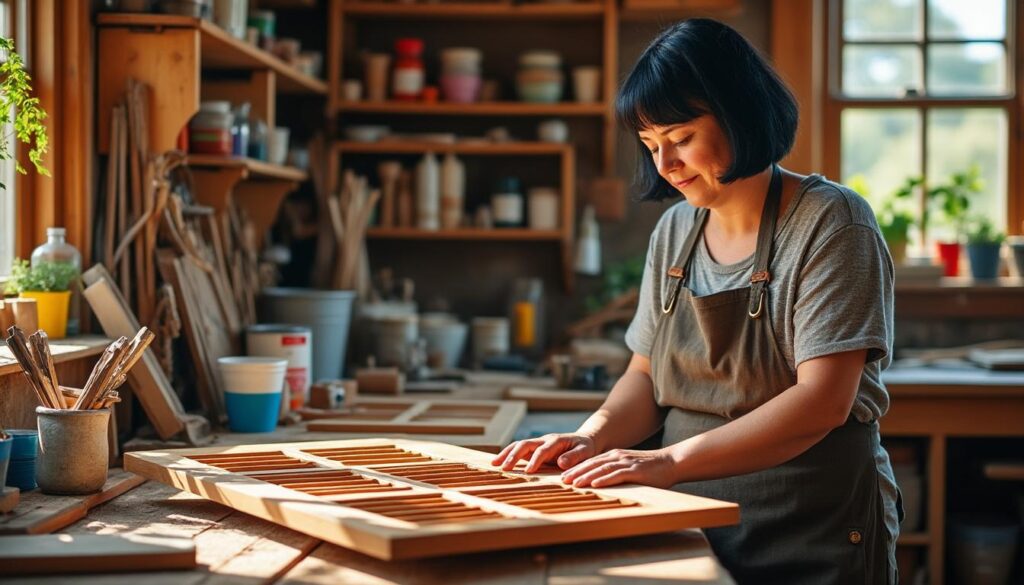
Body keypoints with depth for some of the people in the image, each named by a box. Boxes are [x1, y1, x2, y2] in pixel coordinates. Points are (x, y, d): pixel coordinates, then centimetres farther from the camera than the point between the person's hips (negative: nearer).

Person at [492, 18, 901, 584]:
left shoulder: (830, 222, -12)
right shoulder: (674, 231, 7)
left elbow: (823, 400, -21)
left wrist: (672, 460, -28)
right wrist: (594, 437, -9)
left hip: (813, 532, -5)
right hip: (694, 521, 5)